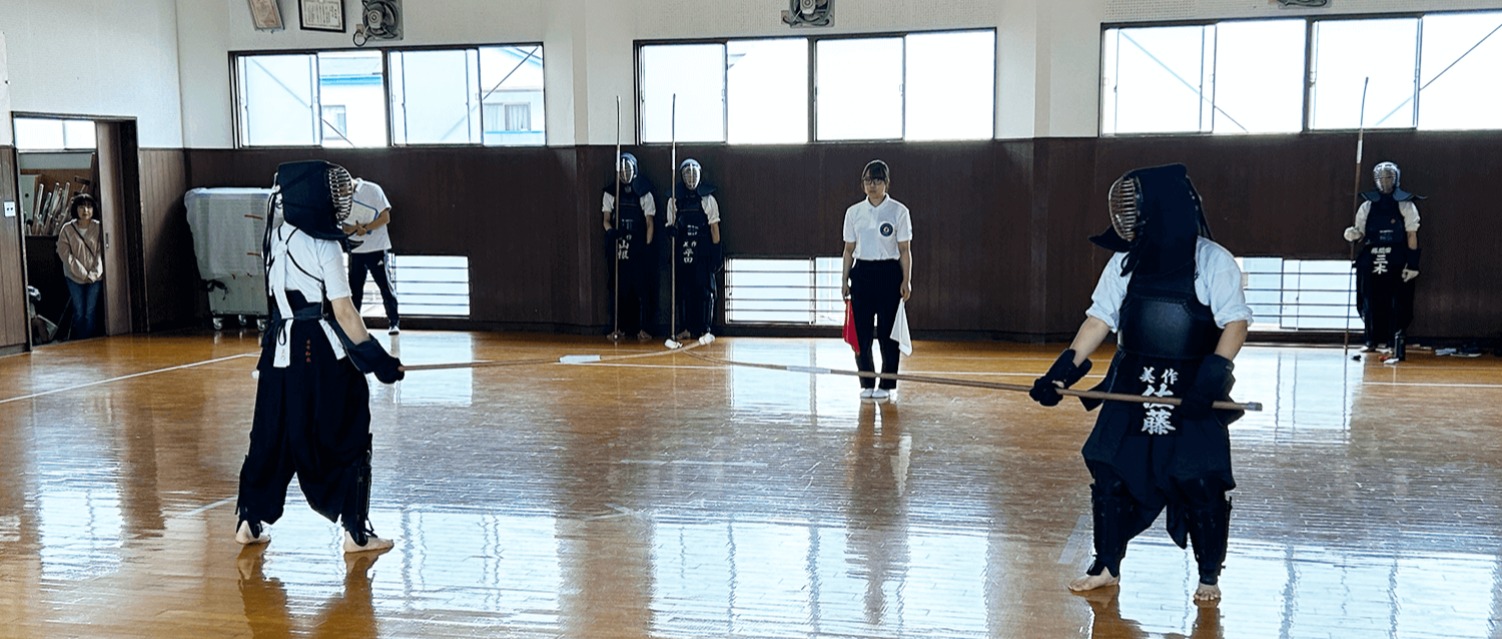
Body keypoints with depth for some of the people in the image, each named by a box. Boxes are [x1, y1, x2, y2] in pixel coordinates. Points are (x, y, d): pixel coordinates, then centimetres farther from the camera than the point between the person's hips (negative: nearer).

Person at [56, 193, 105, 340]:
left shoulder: (98, 228, -3)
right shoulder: (67, 229, -4)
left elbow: (101, 252, -3)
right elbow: (66, 255, -7)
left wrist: (94, 274, -12)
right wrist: (83, 274, -12)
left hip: (95, 277, 0)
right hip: (74, 277, 0)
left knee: (91, 313, 0)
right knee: (79, 312, 2)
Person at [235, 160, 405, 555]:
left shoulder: (277, 236, 8)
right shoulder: (324, 245, -13)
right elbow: (343, 313, -15)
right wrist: (378, 360, -12)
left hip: (280, 349, 7)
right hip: (321, 353, -7)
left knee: (271, 436, 17)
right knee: (346, 439, 4)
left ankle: (249, 521, 24)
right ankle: (356, 532, 7)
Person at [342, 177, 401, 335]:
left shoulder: (372, 190, -7)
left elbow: (385, 217, -9)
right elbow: (344, 227, 7)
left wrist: (366, 228, -19)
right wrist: (354, 228, -15)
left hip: (377, 248, -4)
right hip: (355, 249, 4)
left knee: (385, 285, -3)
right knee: (354, 287, 6)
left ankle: (394, 322, 0)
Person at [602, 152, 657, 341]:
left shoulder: (644, 194, 2)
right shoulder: (610, 193, 7)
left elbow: (649, 223, 2)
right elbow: (606, 219, 7)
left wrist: (647, 246, -7)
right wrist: (610, 231, -16)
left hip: (639, 249, -1)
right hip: (618, 248, 2)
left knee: (642, 289, -3)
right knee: (620, 289, 3)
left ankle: (642, 329, 3)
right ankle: (620, 327, 11)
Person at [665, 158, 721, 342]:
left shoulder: (708, 199, 2)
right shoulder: (674, 200, 8)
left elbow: (714, 228, 2)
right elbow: (670, 226, 13)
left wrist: (716, 253, -3)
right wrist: (672, 230, -11)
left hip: (703, 253, -2)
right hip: (682, 251, 2)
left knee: (704, 290, -2)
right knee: (684, 291, 4)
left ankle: (705, 330, 3)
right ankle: (687, 329, 11)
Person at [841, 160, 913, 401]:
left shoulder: (899, 211, -1)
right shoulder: (853, 212, 7)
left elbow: (905, 250, -1)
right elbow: (849, 250, 11)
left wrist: (906, 281, -6)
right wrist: (844, 280, 6)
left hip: (889, 273, -3)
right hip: (861, 273, 3)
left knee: (887, 331, 0)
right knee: (861, 332, 2)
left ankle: (886, 384, 10)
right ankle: (866, 383, 13)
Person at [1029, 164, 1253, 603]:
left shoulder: (1214, 261, -7)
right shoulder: (1126, 261, 5)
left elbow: (1235, 323, -9)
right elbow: (1099, 320, 6)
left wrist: (1210, 379, -22)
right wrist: (1061, 372, -2)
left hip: (1193, 393, -4)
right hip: (1131, 387, 4)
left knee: (1201, 483, -2)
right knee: (1110, 473, 4)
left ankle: (1209, 575, 19)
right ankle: (1107, 567, 22)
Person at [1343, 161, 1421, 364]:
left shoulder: (1406, 205, 2)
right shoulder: (1367, 206, 10)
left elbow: (1412, 235, -1)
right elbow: (1361, 234, 14)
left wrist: (1413, 263, -6)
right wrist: (1354, 235, -11)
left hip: (1397, 263, -3)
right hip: (1371, 262, 3)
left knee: (1398, 307, -5)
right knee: (1370, 304, 6)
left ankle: (1398, 349, -2)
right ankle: (1372, 340, 26)